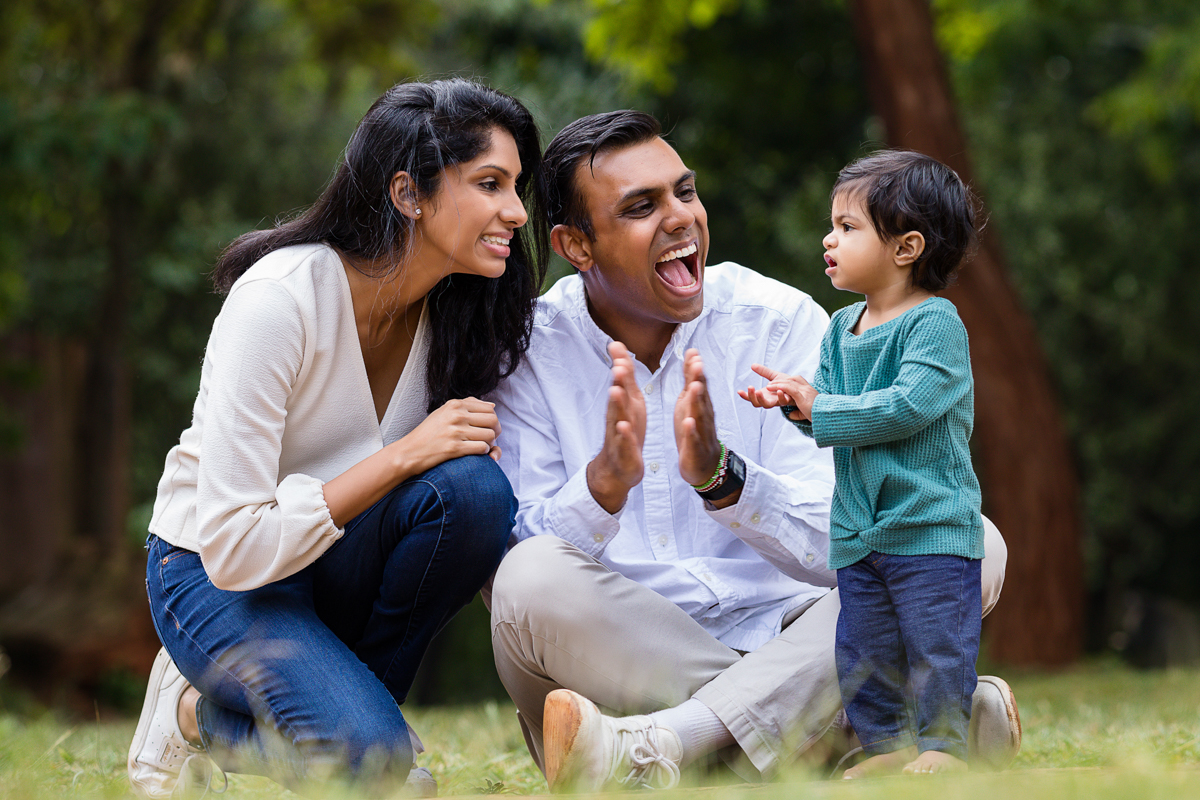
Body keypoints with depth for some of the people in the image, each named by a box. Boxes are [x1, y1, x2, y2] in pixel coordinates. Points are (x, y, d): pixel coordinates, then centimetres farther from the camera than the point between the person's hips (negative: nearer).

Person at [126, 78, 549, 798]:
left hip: (336, 563, 6)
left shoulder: (460, 308, -7)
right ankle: (202, 713, 0)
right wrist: (406, 455, -29)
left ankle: (346, 703, -5)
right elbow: (234, 548, -28)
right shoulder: (279, 300, -26)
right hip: (214, 578, -6)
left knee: (474, 487, -26)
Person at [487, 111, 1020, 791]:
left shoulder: (784, 323, 0)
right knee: (534, 578, -31)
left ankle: (655, 749, -38)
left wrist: (719, 476, -27)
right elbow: (509, 562, -10)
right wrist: (605, 481, -29)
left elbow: (839, 546, -8)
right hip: (621, 665, -1)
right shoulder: (527, 356, -1)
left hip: (786, 644, 2)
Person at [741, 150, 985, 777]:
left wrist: (821, 409, -19)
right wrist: (795, 403, -12)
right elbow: (832, 409, 10)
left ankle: (943, 744, 8)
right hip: (858, 529, 7)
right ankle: (886, 745, 19)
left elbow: (908, 405, -24)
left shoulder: (935, 323, -13)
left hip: (930, 523, -7)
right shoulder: (841, 328, 11)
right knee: (863, 649, 9)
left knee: (936, 643, -2)